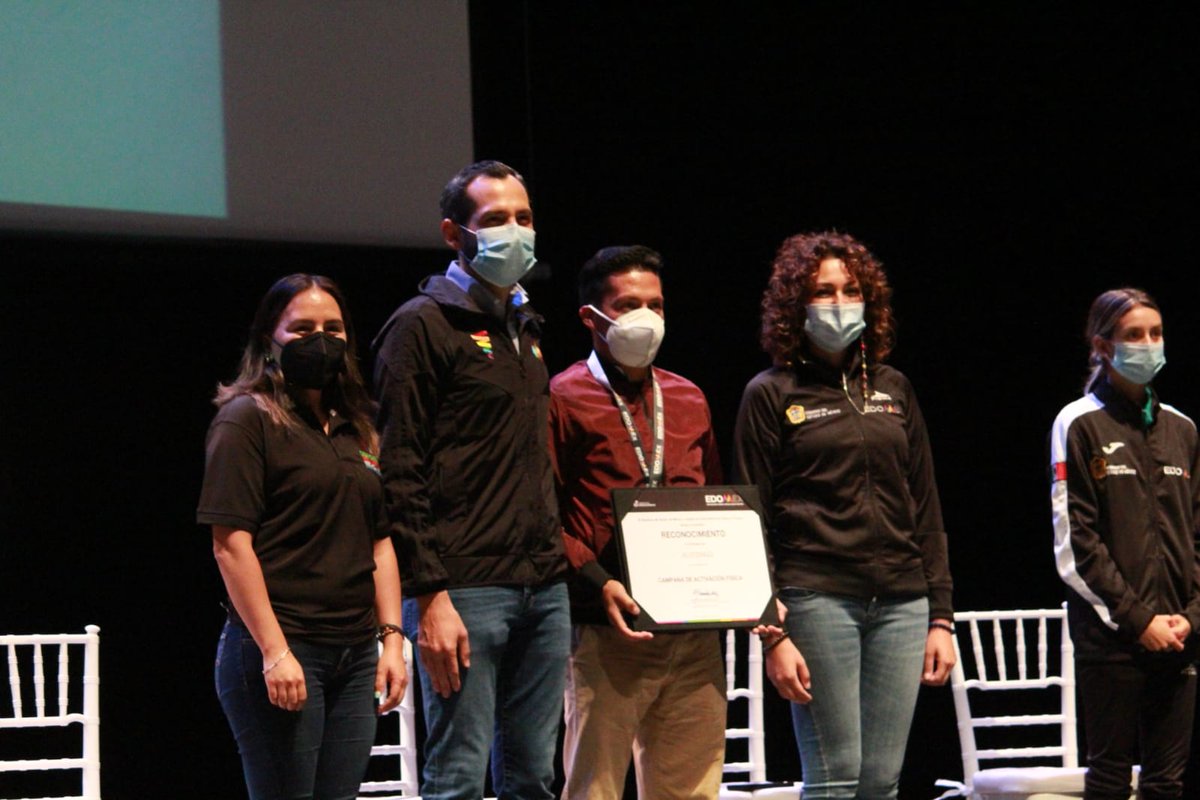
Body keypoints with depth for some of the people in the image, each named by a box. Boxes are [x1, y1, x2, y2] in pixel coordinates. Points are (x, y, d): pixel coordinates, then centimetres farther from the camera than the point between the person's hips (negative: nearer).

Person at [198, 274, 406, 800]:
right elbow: (231, 543, -11)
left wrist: (392, 638, 8)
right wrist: (274, 651, -17)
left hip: (355, 656, 7)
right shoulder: (247, 419, -3)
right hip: (280, 652, -7)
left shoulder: (356, 431, 18)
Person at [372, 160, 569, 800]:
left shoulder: (524, 327, 20)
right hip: (465, 593, -8)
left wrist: (558, 566, 16)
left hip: (544, 590, 8)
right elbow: (401, 475, -11)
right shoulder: (423, 325, -4)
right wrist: (430, 598, -17)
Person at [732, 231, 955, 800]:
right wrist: (770, 633, -9)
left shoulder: (893, 389, 16)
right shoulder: (771, 395, 3)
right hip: (818, 598, -4)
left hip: (901, 603, 4)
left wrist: (940, 617, 10)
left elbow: (925, 509, 17)